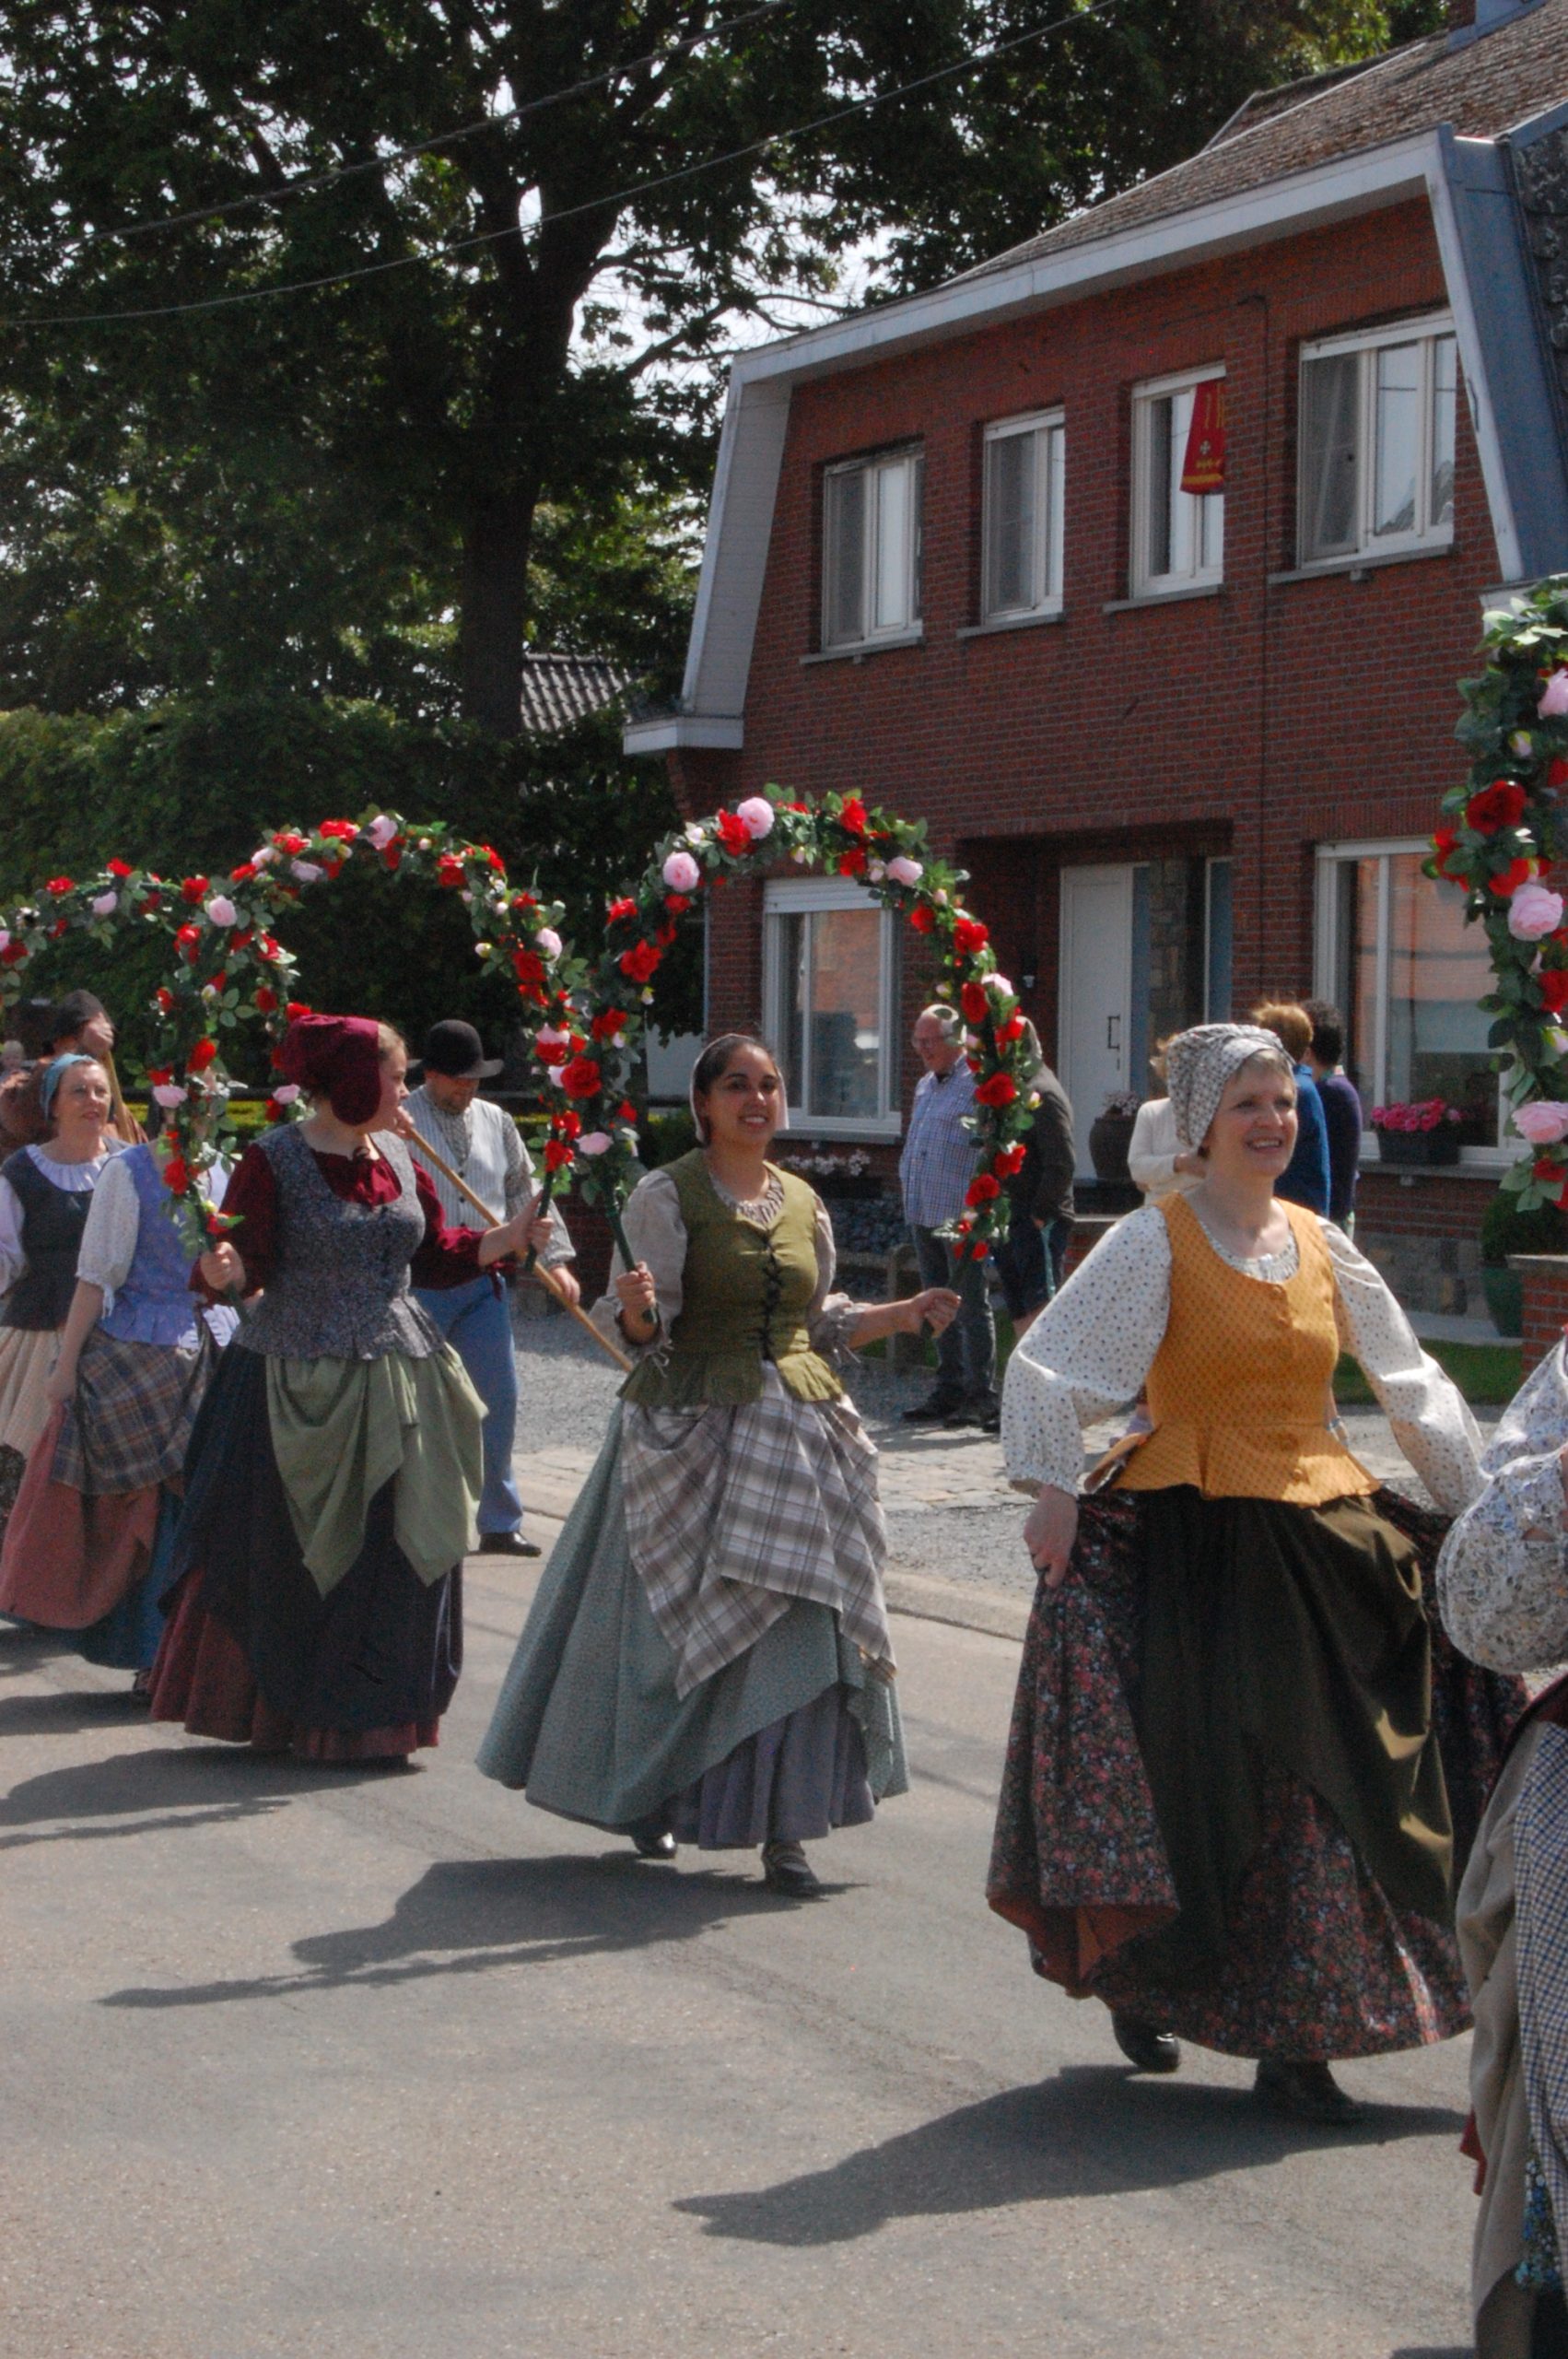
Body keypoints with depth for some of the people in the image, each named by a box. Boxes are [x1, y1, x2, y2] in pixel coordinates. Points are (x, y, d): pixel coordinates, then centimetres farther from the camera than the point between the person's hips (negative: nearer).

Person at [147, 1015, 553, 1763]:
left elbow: (437, 1256, 18)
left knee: (396, 1557, 5)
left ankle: (373, 1717, 17)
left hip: (397, 1382, 6)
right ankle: (277, 1713, 16)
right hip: (298, 1386, -6)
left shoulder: (399, 1160, 10)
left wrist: (509, 1238, 5)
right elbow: (248, 1264, -12)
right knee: (287, 1560, 1)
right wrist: (221, 1270, -33)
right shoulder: (274, 1161, -8)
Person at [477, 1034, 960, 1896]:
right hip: (692, 1429, -4)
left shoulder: (804, 1204, 12)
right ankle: (649, 1799, 23)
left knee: (800, 1625, -3)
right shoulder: (667, 1196, -4)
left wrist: (902, 1314, 9)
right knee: (673, 1625, 1)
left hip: (797, 1428, 4)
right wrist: (636, 1308, -30)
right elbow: (644, 1327, -8)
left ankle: (782, 1831, 0)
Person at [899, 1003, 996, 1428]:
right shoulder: (925, 1086, 18)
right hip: (924, 1214, 9)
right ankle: (949, 1390, 17)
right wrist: (907, 1181, 15)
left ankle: (980, 1396, -2)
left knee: (970, 1305, -5)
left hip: (962, 1214, -9)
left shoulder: (976, 1083, -10)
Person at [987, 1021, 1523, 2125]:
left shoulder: (1321, 1245, 10)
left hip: (1322, 1539, 4)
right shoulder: (1158, 1240, -3)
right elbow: (1047, 1365, -6)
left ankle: (1295, 2043, 8)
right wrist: (1053, 1488, -16)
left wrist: (1476, 1505, 16)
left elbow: (1412, 1380, 18)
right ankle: (1138, 1983, 24)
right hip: (1191, 1537, -4)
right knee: (1197, 1784, 0)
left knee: (1324, 1786, 1)